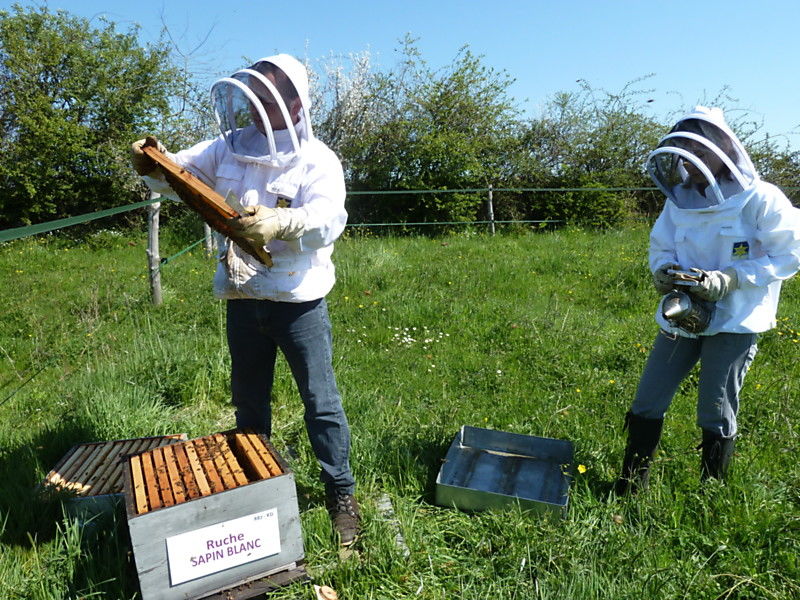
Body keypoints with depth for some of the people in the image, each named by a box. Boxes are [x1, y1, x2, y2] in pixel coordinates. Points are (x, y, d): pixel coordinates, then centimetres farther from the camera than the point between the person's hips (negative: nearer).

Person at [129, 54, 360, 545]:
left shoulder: (317, 160, -9)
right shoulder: (230, 148, 8)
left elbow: (328, 220, -23)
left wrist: (280, 223, -41)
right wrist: (154, 166, -11)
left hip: (298, 301, -5)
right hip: (242, 298, 6)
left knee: (321, 400, 4)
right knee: (248, 399, 19)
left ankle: (341, 493, 22)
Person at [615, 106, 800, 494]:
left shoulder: (759, 199, -10)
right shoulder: (679, 200, 5)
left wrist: (726, 280, -21)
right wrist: (666, 274, -11)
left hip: (733, 322, -5)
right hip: (681, 317, 5)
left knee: (716, 416, 5)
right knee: (647, 403, 7)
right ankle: (628, 488, 22)